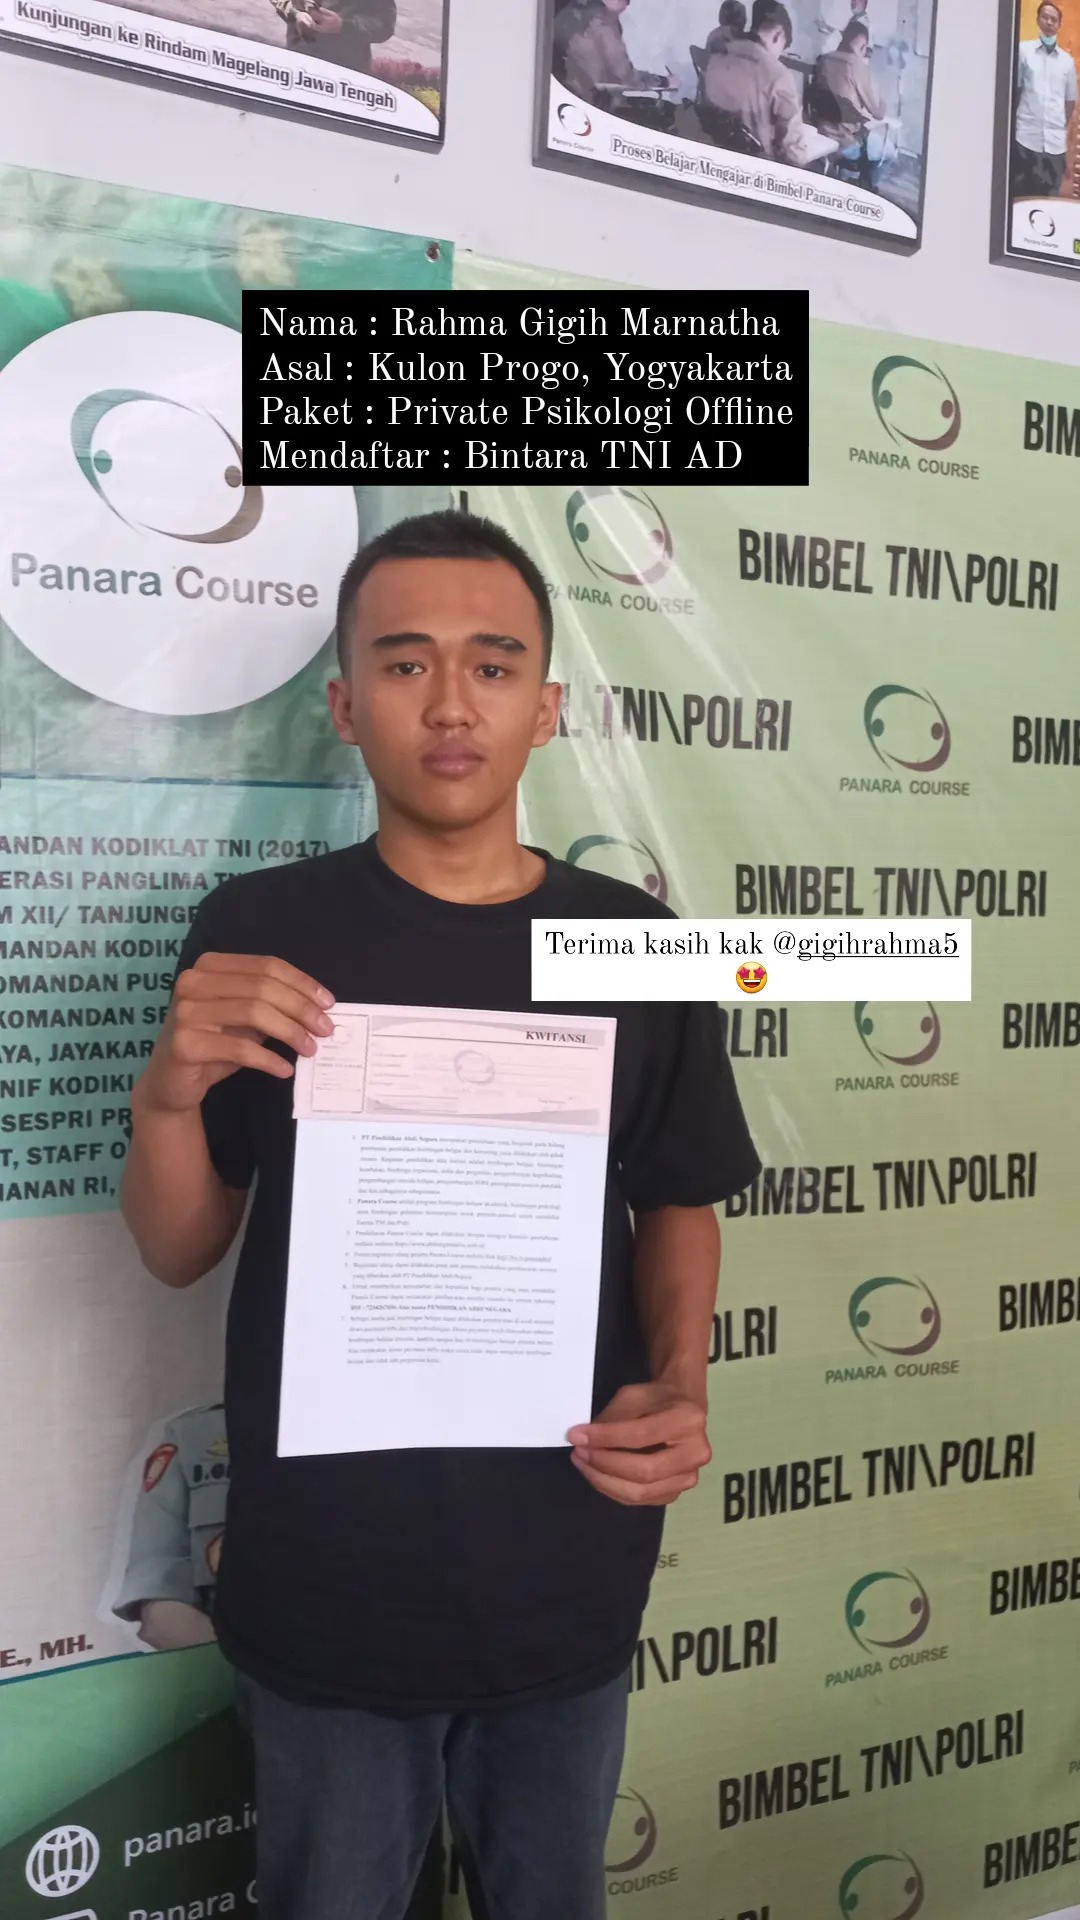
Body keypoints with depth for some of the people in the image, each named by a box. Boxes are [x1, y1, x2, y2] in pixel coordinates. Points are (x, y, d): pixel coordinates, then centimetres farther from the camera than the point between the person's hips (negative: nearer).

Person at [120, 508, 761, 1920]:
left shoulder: (637, 945, -4)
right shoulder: (258, 931, -7)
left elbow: (679, 1206, 7)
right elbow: (179, 1254, -2)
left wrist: (681, 1386, -11)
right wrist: (170, 1092, -21)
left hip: (567, 1567, 2)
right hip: (324, 1574, -1)